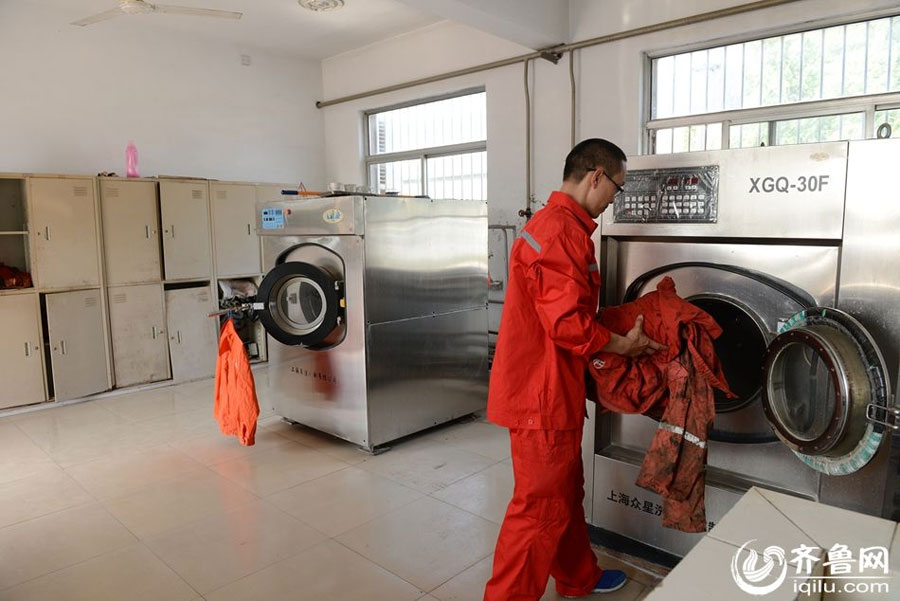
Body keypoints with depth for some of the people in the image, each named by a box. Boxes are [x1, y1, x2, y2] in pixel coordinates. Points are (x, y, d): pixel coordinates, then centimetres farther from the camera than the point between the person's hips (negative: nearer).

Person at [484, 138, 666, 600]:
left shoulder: (555, 224, 15)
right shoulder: (563, 231, -20)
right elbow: (568, 323, -24)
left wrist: (616, 335, 15)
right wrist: (623, 345, -8)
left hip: (551, 390, 11)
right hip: (542, 394, -11)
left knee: (565, 492, 24)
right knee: (541, 509, 3)